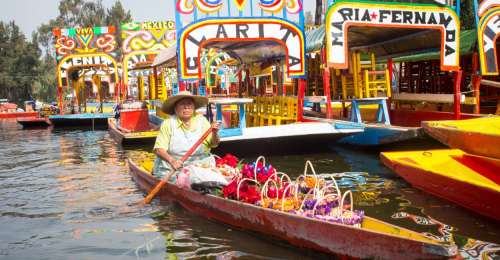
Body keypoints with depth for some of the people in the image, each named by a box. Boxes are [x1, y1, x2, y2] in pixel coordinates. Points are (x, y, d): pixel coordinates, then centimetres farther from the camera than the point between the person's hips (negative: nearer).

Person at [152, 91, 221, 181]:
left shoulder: (201, 120, 3)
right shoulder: (168, 123, -3)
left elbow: (213, 144, 1)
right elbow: (158, 149, -9)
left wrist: (214, 133, -22)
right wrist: (172, 160, -28)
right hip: (171, 164, -1)